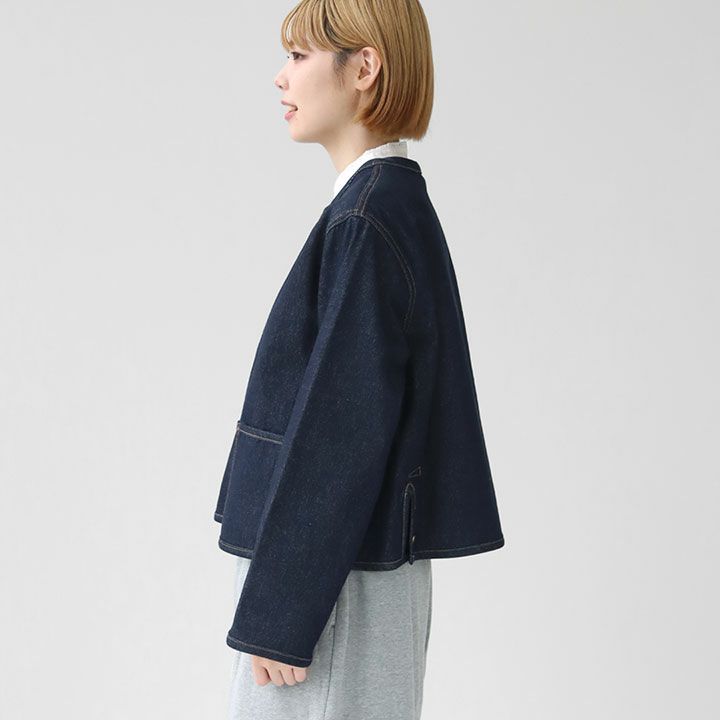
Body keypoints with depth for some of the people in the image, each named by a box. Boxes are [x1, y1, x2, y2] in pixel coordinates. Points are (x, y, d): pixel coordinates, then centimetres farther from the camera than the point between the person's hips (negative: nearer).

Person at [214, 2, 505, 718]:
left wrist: (278, 618, -18)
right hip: (365, 565, 9)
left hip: (330, 579, -9)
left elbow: (343, 428, -22)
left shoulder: (366, 222, -19)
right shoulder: (401, 205, 10)